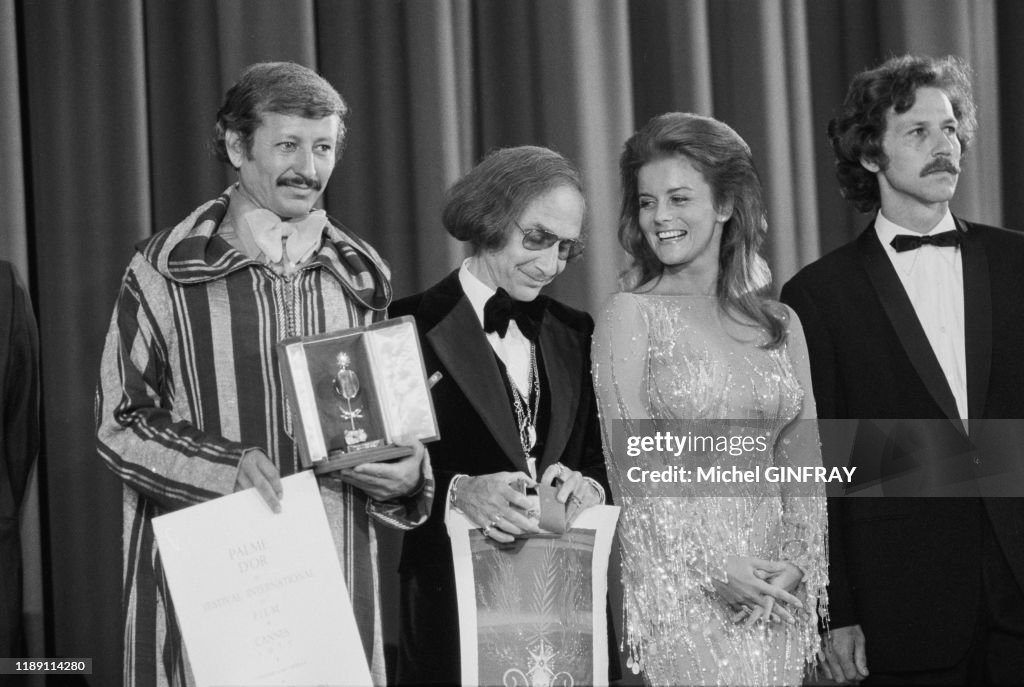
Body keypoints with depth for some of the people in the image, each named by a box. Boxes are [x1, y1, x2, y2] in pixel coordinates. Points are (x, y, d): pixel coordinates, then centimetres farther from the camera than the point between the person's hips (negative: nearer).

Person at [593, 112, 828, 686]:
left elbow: (802, 459, 9)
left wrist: (797, 563, -6)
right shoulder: (630, 316, -1)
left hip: (776, 589, 4)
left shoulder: (780, 325, 11)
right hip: (676, 584, -4)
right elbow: (632, 467, -6)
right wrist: (713, 568, -13)